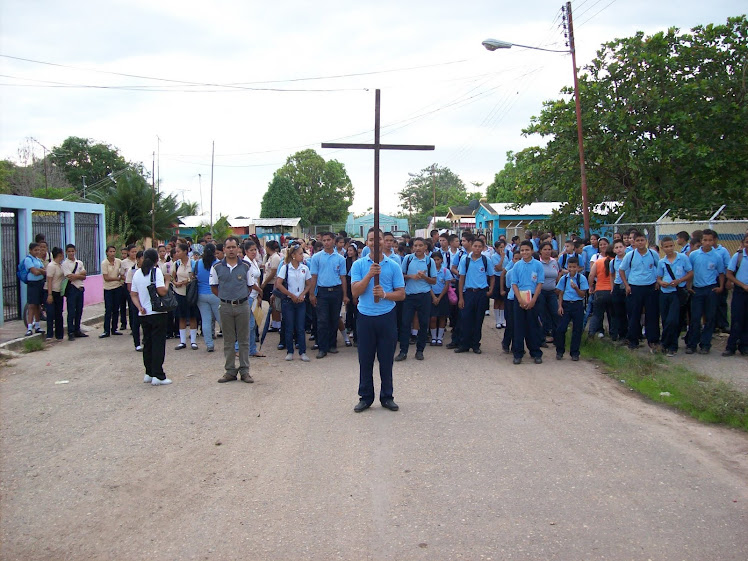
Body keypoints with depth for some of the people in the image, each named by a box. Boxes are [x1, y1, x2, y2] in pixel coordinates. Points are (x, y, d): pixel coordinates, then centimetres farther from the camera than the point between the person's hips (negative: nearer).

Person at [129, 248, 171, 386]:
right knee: (158, 344, -2)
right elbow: (162, 292, -20)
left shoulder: (137, 273, 8)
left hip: (143, 314, 6)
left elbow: (133, 294, 8)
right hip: (157, 313, -6)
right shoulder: (156, 271, -10)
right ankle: (158, 376, -3)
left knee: (147, 343, 14)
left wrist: (140, 308, 0)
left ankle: (149, 374, 19)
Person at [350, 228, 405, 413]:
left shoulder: (393, 266, 3)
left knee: (386, 360, 6)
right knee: (365, 360, 6)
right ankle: (365, 397, 17)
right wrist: (370, 274, -20)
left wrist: (385, 294, -17)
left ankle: (387, 397, 18)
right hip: (365, 317, 0)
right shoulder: (358, 265, 2)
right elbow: (355, 292, -8)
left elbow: (401, 294, 1)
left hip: (387, 317, 0)